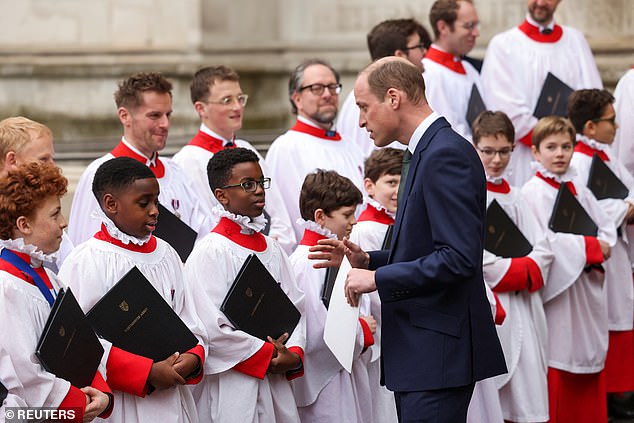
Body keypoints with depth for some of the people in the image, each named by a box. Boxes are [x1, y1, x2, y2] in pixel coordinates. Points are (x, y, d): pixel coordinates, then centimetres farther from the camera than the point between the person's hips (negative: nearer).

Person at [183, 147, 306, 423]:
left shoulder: (271, 249, 13)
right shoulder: (210, 252, -10)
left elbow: (295, 308, 13)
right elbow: (211, 329, -17)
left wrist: (294, 356, -5)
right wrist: (268, 355, -10)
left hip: (276, 384, 7)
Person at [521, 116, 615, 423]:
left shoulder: (579, 190, 13)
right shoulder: (533, 192, -8)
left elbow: (607, 228, 13)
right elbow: (544, 240, -18)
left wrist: (597, 253, -8)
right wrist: (591, 247, -13)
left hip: (587, 287, 7)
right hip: (556, 288, -7)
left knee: (590, 358, 8)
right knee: (557, 363, -5)